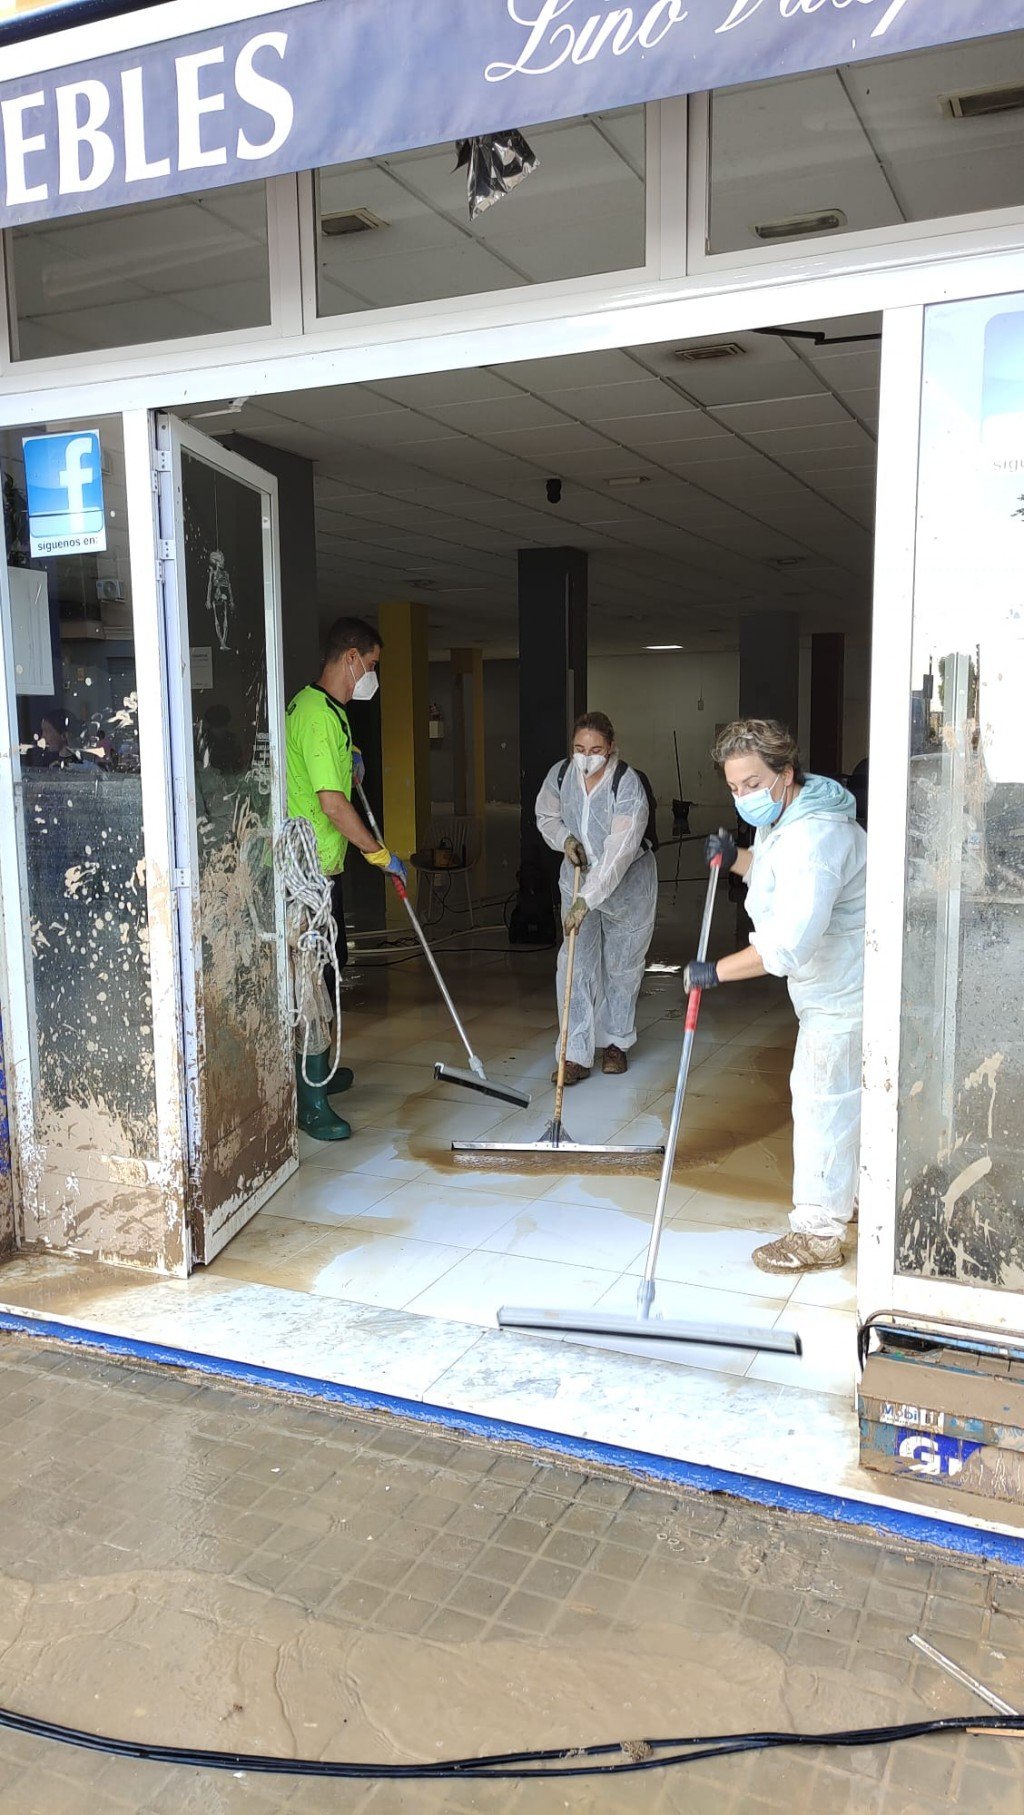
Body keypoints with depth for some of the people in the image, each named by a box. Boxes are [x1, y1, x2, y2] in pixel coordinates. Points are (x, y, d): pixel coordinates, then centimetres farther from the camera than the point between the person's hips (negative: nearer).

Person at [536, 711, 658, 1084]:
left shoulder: (628, 785, -26)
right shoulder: (560, 775, -10)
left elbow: (620, 851, -34)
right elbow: (546, 816, 10)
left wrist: (587, 900, -40)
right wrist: (564, 838, -13)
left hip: (627, 885, -3)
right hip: (578, 879, 3)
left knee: (621, 966, 10)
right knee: (576, 965, -5)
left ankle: (616, 1043, 29)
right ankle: (577, 1055, -2)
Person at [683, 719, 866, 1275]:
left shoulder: (814, 837, -30)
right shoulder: (782, 817, 4)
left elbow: (788, 942, -38)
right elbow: (773, 873, 24)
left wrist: (715, 971, -29)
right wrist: (735, 859, 3)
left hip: (845, 991, -11)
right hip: (836, 983, 11)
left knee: (822, 1098, -3)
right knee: (846, 1095, 21)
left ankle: (818, 1232, 9)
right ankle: (856, 1196, 38)